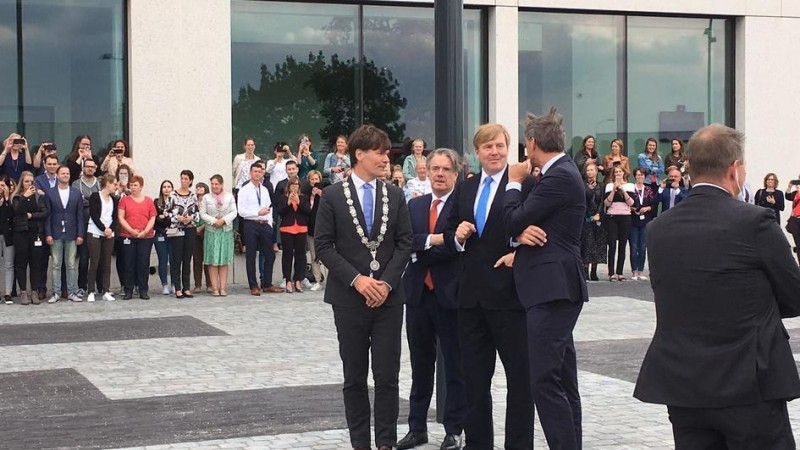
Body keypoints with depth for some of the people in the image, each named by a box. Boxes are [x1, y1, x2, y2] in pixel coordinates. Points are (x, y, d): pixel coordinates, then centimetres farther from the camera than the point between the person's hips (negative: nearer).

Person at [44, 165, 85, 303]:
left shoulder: (76, 193, 7)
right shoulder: (50, 193, 4)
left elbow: (80, 215, 5)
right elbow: (47, 215, 2)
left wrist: (80, 234, -2)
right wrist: (48, 234, -6)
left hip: (72, 234, 1)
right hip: (56, 234, -1)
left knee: (72, 265, 2)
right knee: (56, 265, 2)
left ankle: (72, 293, 7)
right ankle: (56, 293, 6)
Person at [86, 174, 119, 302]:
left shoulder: (114, 200, 14)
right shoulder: (95, 196, -3)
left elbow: (115, 218, 7)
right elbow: (94, 215, -10)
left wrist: (111, 229, -10)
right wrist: (103, 229, -15)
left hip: (109, 234, 5)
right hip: (95, 233, -5)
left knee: (107, 263, 4)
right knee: (94, 263, -5)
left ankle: (106, 292, 7)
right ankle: (91, 292, -1)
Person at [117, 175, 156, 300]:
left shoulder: (148, 201, 8)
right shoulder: (124, 200, 6)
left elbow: (152, 219, 5)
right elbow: (120, 217, -1)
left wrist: (145, 231, -10)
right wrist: (132, 231, -12)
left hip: (146, 237, 1)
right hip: (128, 237, 0)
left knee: (144, 264, 1)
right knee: (129, 264, 2)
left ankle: (143, 291, 7)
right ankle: (128, 291, 7)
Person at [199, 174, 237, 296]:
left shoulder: (229, 197, 6)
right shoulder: (206, 197, 5)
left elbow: (234, 212, 2)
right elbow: (202, 214, 0)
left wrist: (223, 220, -13)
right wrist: (213, 221, -13)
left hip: (226, 231, 1)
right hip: (211, 231, -1)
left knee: (224, 261, 2)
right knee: (212, 260, -3)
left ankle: (223, 287, 4)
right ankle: (214, 287, -1)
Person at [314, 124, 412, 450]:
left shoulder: (395, 196, 7)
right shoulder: (333, 196, -1)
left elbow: (404, 243, 4)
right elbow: (324, 246, -5)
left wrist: (387, 282, -10)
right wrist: (357, 279, -14)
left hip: (388, 297, 2)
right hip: (349, 297, -1)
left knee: (387, 375, 0)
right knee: (354, 377, 7)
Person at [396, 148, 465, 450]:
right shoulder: (414, 206, 11)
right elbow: (406, 241, -4)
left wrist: (421, 252, -17)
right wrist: (434, 239, -18)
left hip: (451, 294, -5)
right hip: (419, 294, 5)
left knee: (455, 367, 4)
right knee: (420, 365, 13)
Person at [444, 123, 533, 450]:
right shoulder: (464, 189, 13)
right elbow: (450, 235, 16)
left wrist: (520, 254, -24)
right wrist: (457, 235, -5)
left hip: (509, 291, -6)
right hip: (472, 294, 6)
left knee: (519, 373, 4)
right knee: (475, 376, 14)